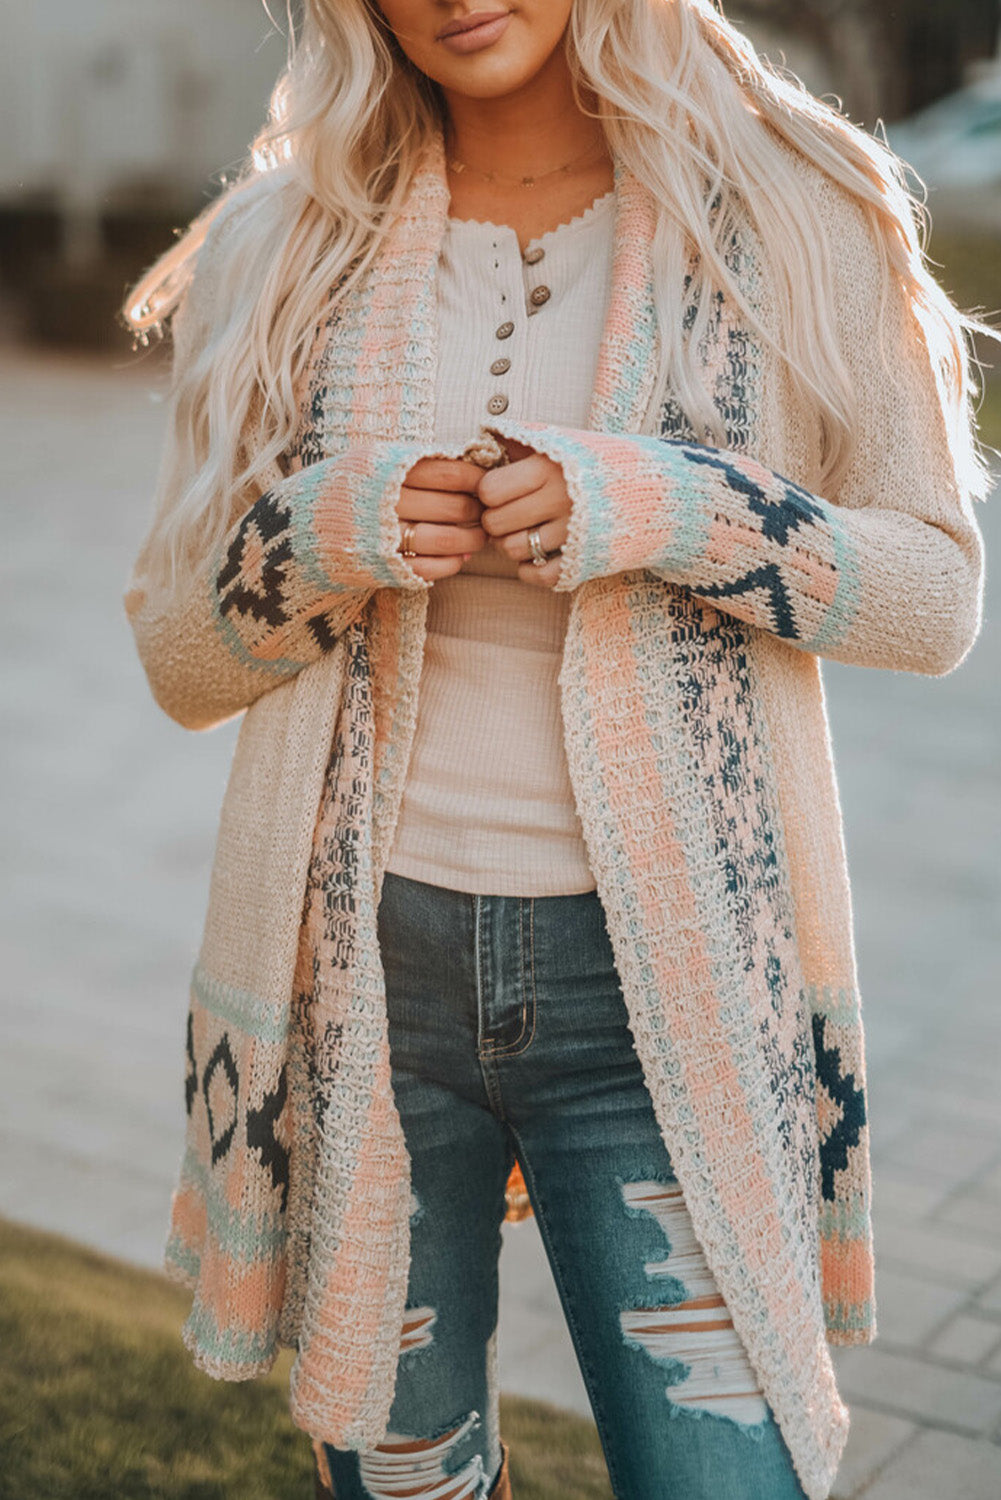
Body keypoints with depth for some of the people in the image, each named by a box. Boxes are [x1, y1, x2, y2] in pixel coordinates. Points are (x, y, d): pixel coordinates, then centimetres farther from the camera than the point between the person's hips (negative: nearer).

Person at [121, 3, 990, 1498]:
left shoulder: (784, 211, 0)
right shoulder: (287, 248, 5)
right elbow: (179, 653, 7)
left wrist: (668, 510, -17)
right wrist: (324, 536, -14)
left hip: (658, 976, -1)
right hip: (364, 968, 2)